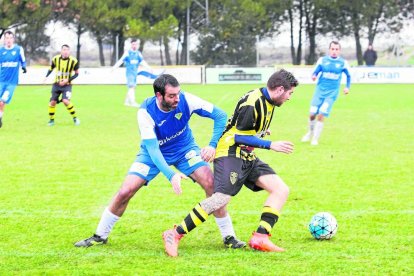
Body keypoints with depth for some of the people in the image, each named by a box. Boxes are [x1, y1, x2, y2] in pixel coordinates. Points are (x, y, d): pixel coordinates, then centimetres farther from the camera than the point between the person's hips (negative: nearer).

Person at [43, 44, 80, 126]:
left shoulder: (73, 61, -13)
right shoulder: (55, 59, -7)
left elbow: (76, 73, -2)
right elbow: (51, 68, 12)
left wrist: (67, 80, -15)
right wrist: (46, 77, -4)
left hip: (67, 85, -3)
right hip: (56, 84, 3)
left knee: (65, 101, -23)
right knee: (52, 102, -4)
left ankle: (75, 118, -5)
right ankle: (51, 120, 17)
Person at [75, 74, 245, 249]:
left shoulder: (185, 100, -27)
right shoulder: (146, 112, -30)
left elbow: (220, 115, -20)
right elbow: (152, 148, -33)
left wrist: (213, 145, -34)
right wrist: (170, 175, -47)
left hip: (184, 149, 1)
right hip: (154, 152, -1)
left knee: (211, 184, -21)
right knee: (125, 192, -11)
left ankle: (228, 237, -7)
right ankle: (100, 236, 12)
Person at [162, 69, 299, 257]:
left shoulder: (268, 101, 10)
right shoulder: (252, 103, -19)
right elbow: (239, 136, -19)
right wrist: (271, 145, -20)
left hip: (248, 157, 10)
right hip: (230, 153, -10)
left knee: (281, 190, -3)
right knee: (222, 198, -25)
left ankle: (260, 238, -8)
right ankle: (175, 235, -17)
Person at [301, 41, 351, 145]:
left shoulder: (343, 63, 1)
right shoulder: (322, 60, 1)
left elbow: (348, 76, 15)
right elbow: (316, 72, 5)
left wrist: (347, 87, 2)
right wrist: (314, 76, -18)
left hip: (331, 93, -1)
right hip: (320, 91, 1)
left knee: (321, 115, -14)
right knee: (312, 114, -2)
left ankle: (315, 138, 1)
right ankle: (310, 132, 29)